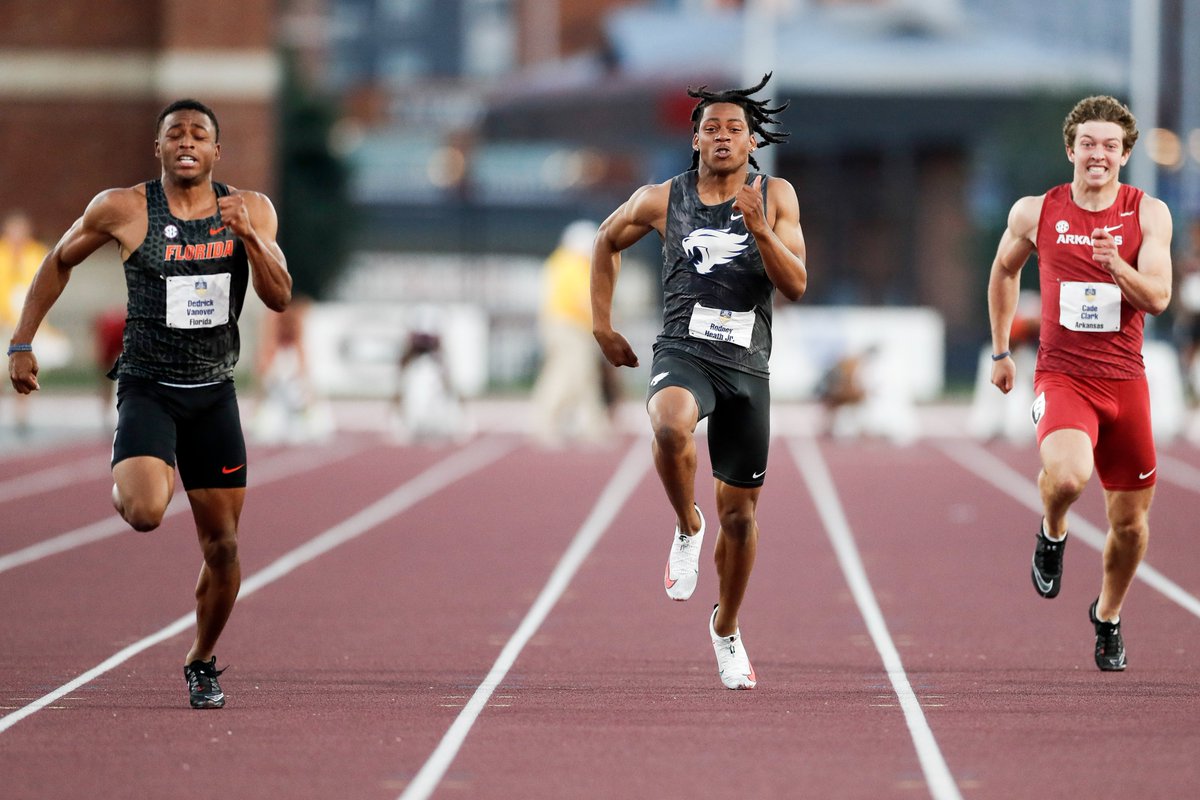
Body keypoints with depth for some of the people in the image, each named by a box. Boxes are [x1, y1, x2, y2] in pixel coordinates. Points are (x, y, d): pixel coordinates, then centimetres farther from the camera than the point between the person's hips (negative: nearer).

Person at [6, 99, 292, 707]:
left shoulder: (252, 211, 0)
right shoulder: (123, 210, -7)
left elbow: (279, 297, -6)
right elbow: (59, 262, 8)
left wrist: (249, 238, -22)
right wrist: (22, 342, 5)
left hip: (214, 393, 3)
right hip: (147, 387, -3)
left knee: (222, 545, 5)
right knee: (144, 512, -28)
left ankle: (201, 662, 29)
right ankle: (124, 486, 11)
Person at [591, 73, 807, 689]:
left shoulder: (775, 197, 3)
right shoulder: (662, 200, 3)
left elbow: (796, 285, -4)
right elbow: (607, 241, 21)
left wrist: (760, 230, -20)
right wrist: (602, 325, 17)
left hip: (747, 367, 2)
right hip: (683, 354, -2)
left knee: (740, 512, 8)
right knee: (671, 426, -38)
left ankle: (726, 629, 31)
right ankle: (688, 528, -10)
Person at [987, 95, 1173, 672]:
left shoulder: (1148, 214, -1)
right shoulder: (1035, 213, 0)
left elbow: (1158, 298, -8)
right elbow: (1004, 270, 19)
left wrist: (1116, 265, -27)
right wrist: (1000, 351, 19)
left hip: (1125, 380, 2)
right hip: (1061, 375, -2)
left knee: (1130, 520, 9)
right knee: (1067, 476, -32)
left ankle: (1108, 616, 36)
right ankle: (1051, 535, 4)